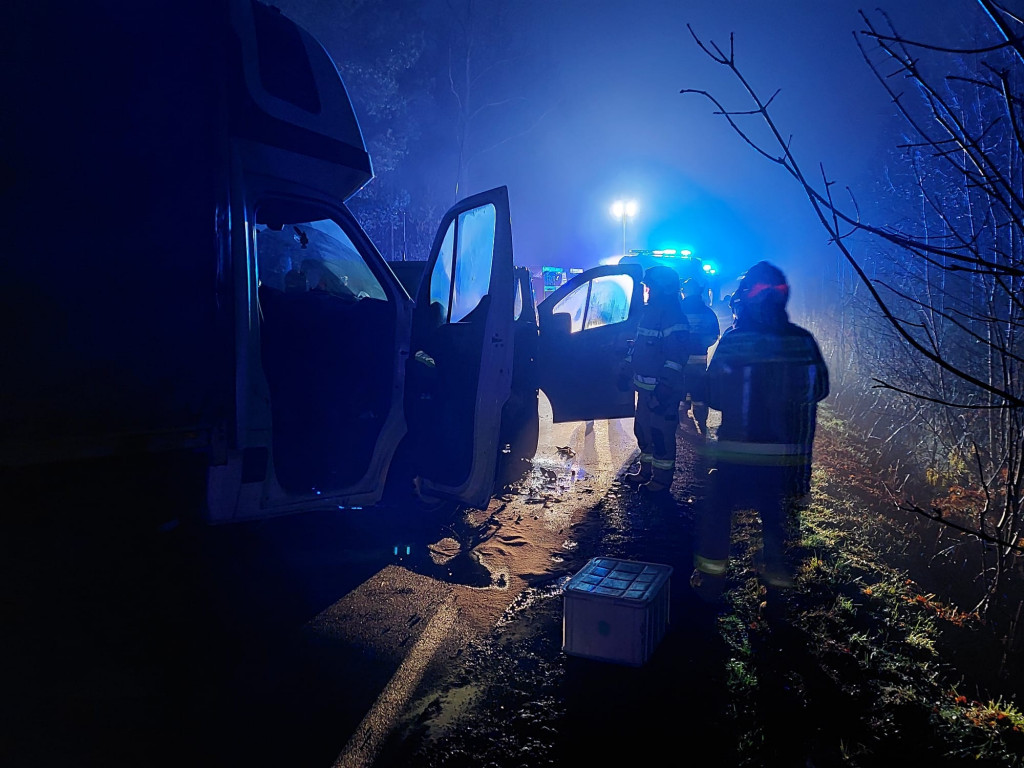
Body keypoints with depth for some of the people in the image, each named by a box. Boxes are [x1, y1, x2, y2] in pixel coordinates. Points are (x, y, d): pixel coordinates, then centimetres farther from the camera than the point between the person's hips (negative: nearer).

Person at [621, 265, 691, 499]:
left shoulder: (673, 315, -15)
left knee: (661, 433, -3)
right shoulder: (648, 311, 15)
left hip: (663, 388, -10)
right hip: (644, 384, 10)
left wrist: (665, 385, -24)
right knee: (642, 428, 18)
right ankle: (646, 471, 32)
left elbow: (676, 354, -21)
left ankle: (661, 481, 6)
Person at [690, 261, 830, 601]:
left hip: (737, 451, -3)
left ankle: (710, 579, 17)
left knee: (717, 511, 14)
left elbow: (713, 396, -10)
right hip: (789, 454, 3)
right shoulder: (803, 341, -4)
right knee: (777, 516, 20)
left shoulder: (733, 339, -13)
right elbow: (818, 390, 9)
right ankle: (777, 577, 28)